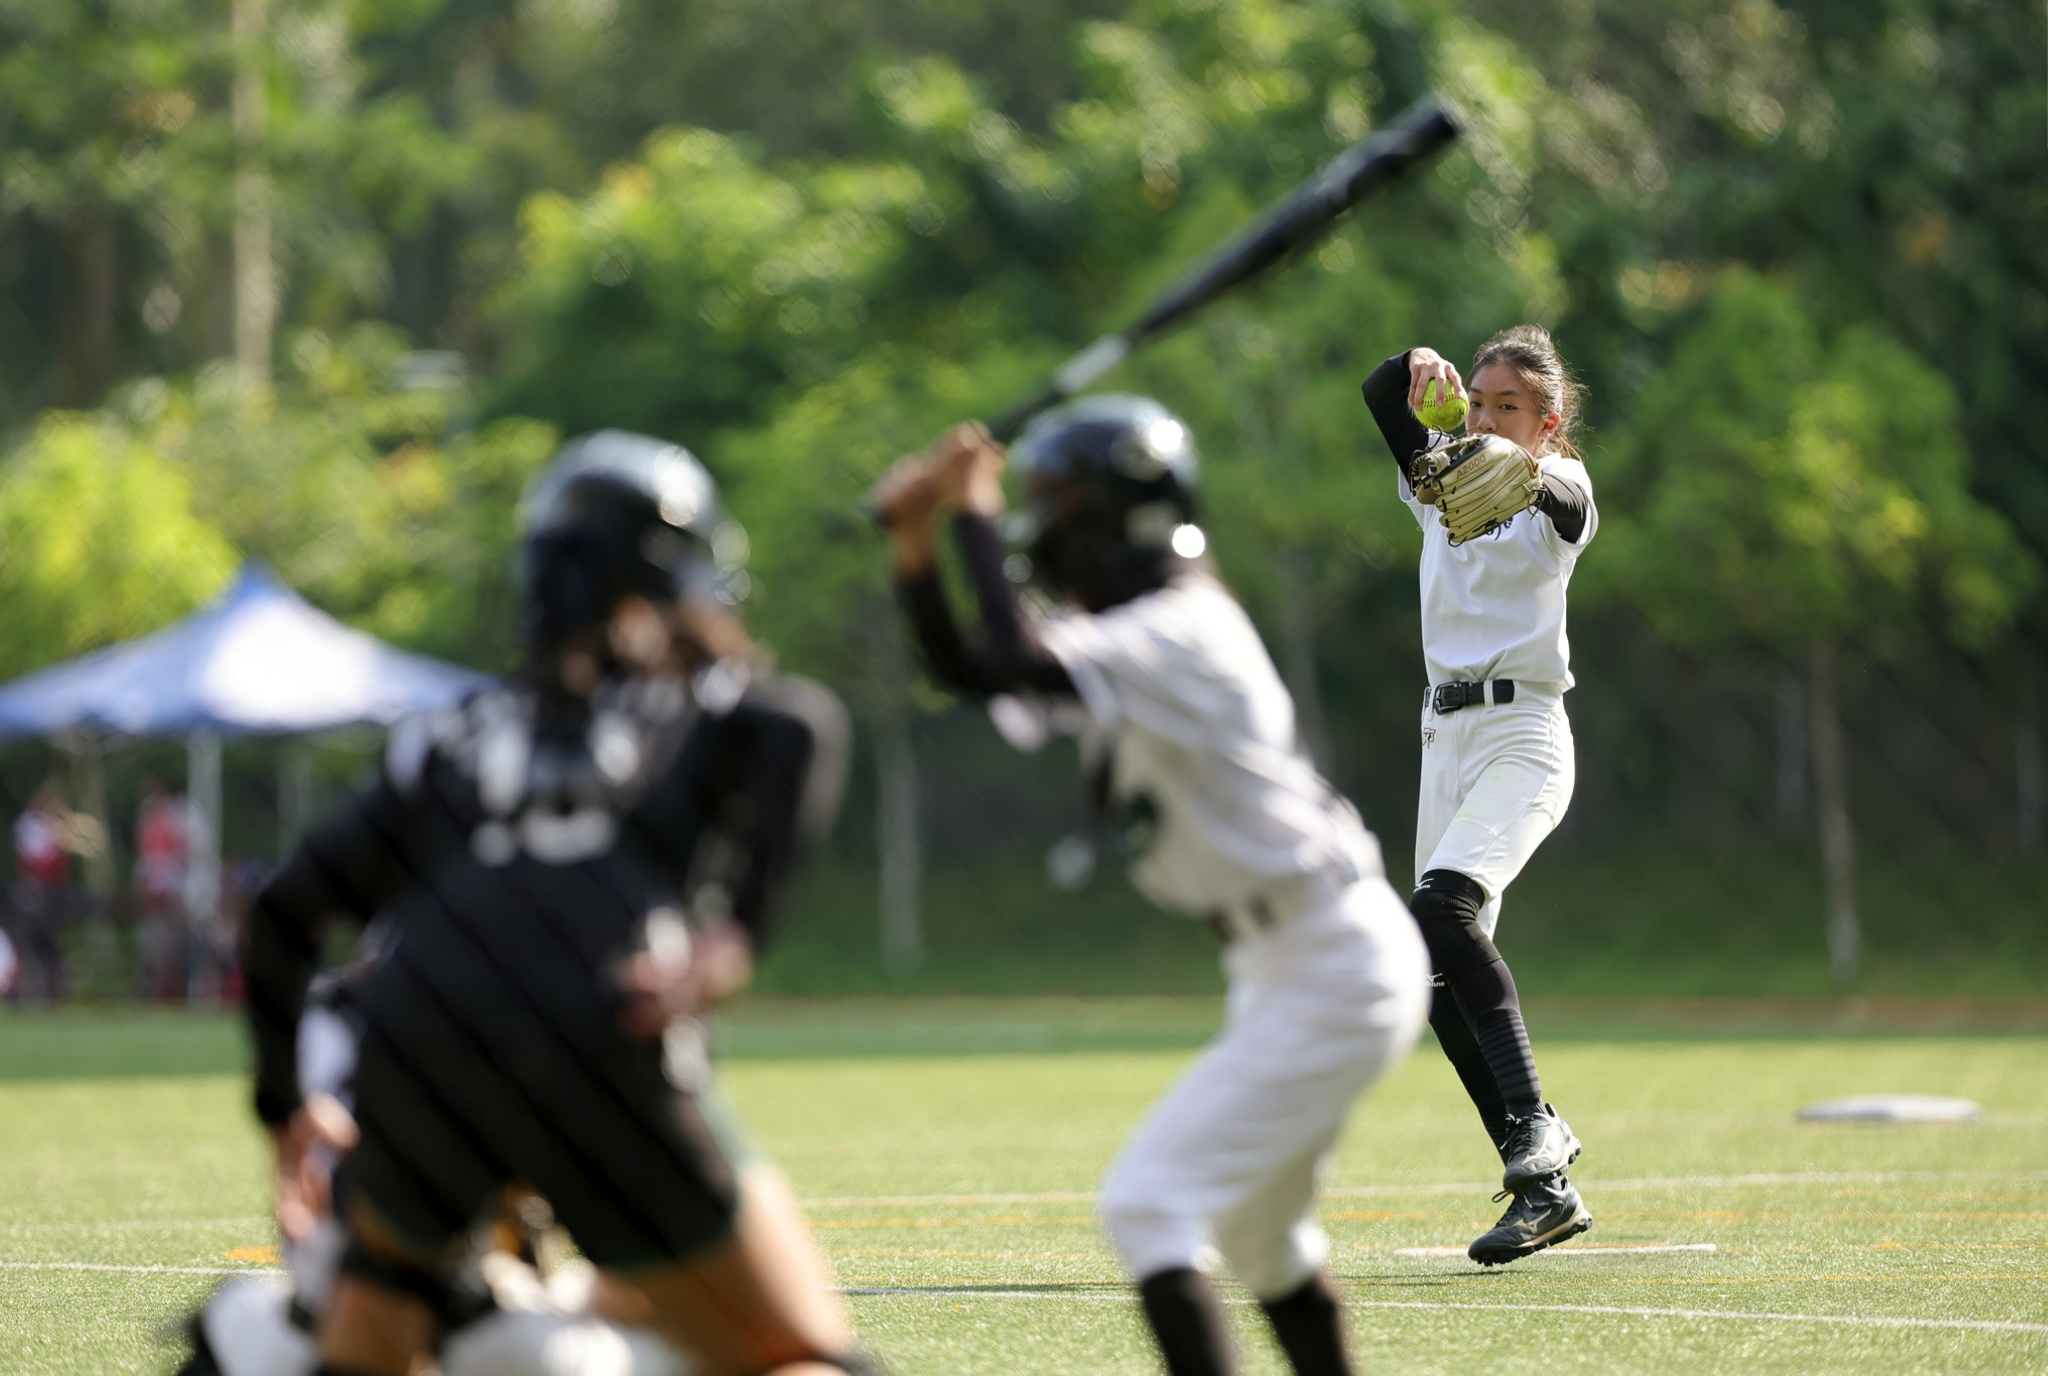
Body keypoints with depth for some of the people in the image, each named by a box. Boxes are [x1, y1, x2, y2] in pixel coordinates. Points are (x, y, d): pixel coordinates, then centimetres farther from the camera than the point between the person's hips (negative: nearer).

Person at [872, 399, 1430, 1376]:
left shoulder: (1183, 634, -20)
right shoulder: (1130, 631, 10)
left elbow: (1023, 664, -35)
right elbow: (963, 671, 14)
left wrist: (976, 520, -22)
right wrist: (915, 538, 0)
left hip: (1334, 972, -10)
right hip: (1284, 972, 10)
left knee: (1149, 1203, -17)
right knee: (1256, 1230, 23)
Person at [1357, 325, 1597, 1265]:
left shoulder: (1559, 497, -3)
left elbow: (1552, 488, -29)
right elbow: (1380, 398, -2)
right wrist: (1416, 370, -26)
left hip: (1522, 737, -7)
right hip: (1446, 736, 7)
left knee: (1443, 908, -30)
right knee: (1443, 975, 1)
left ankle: (1534, 1127, -31)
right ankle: (1545, 1189, 5)